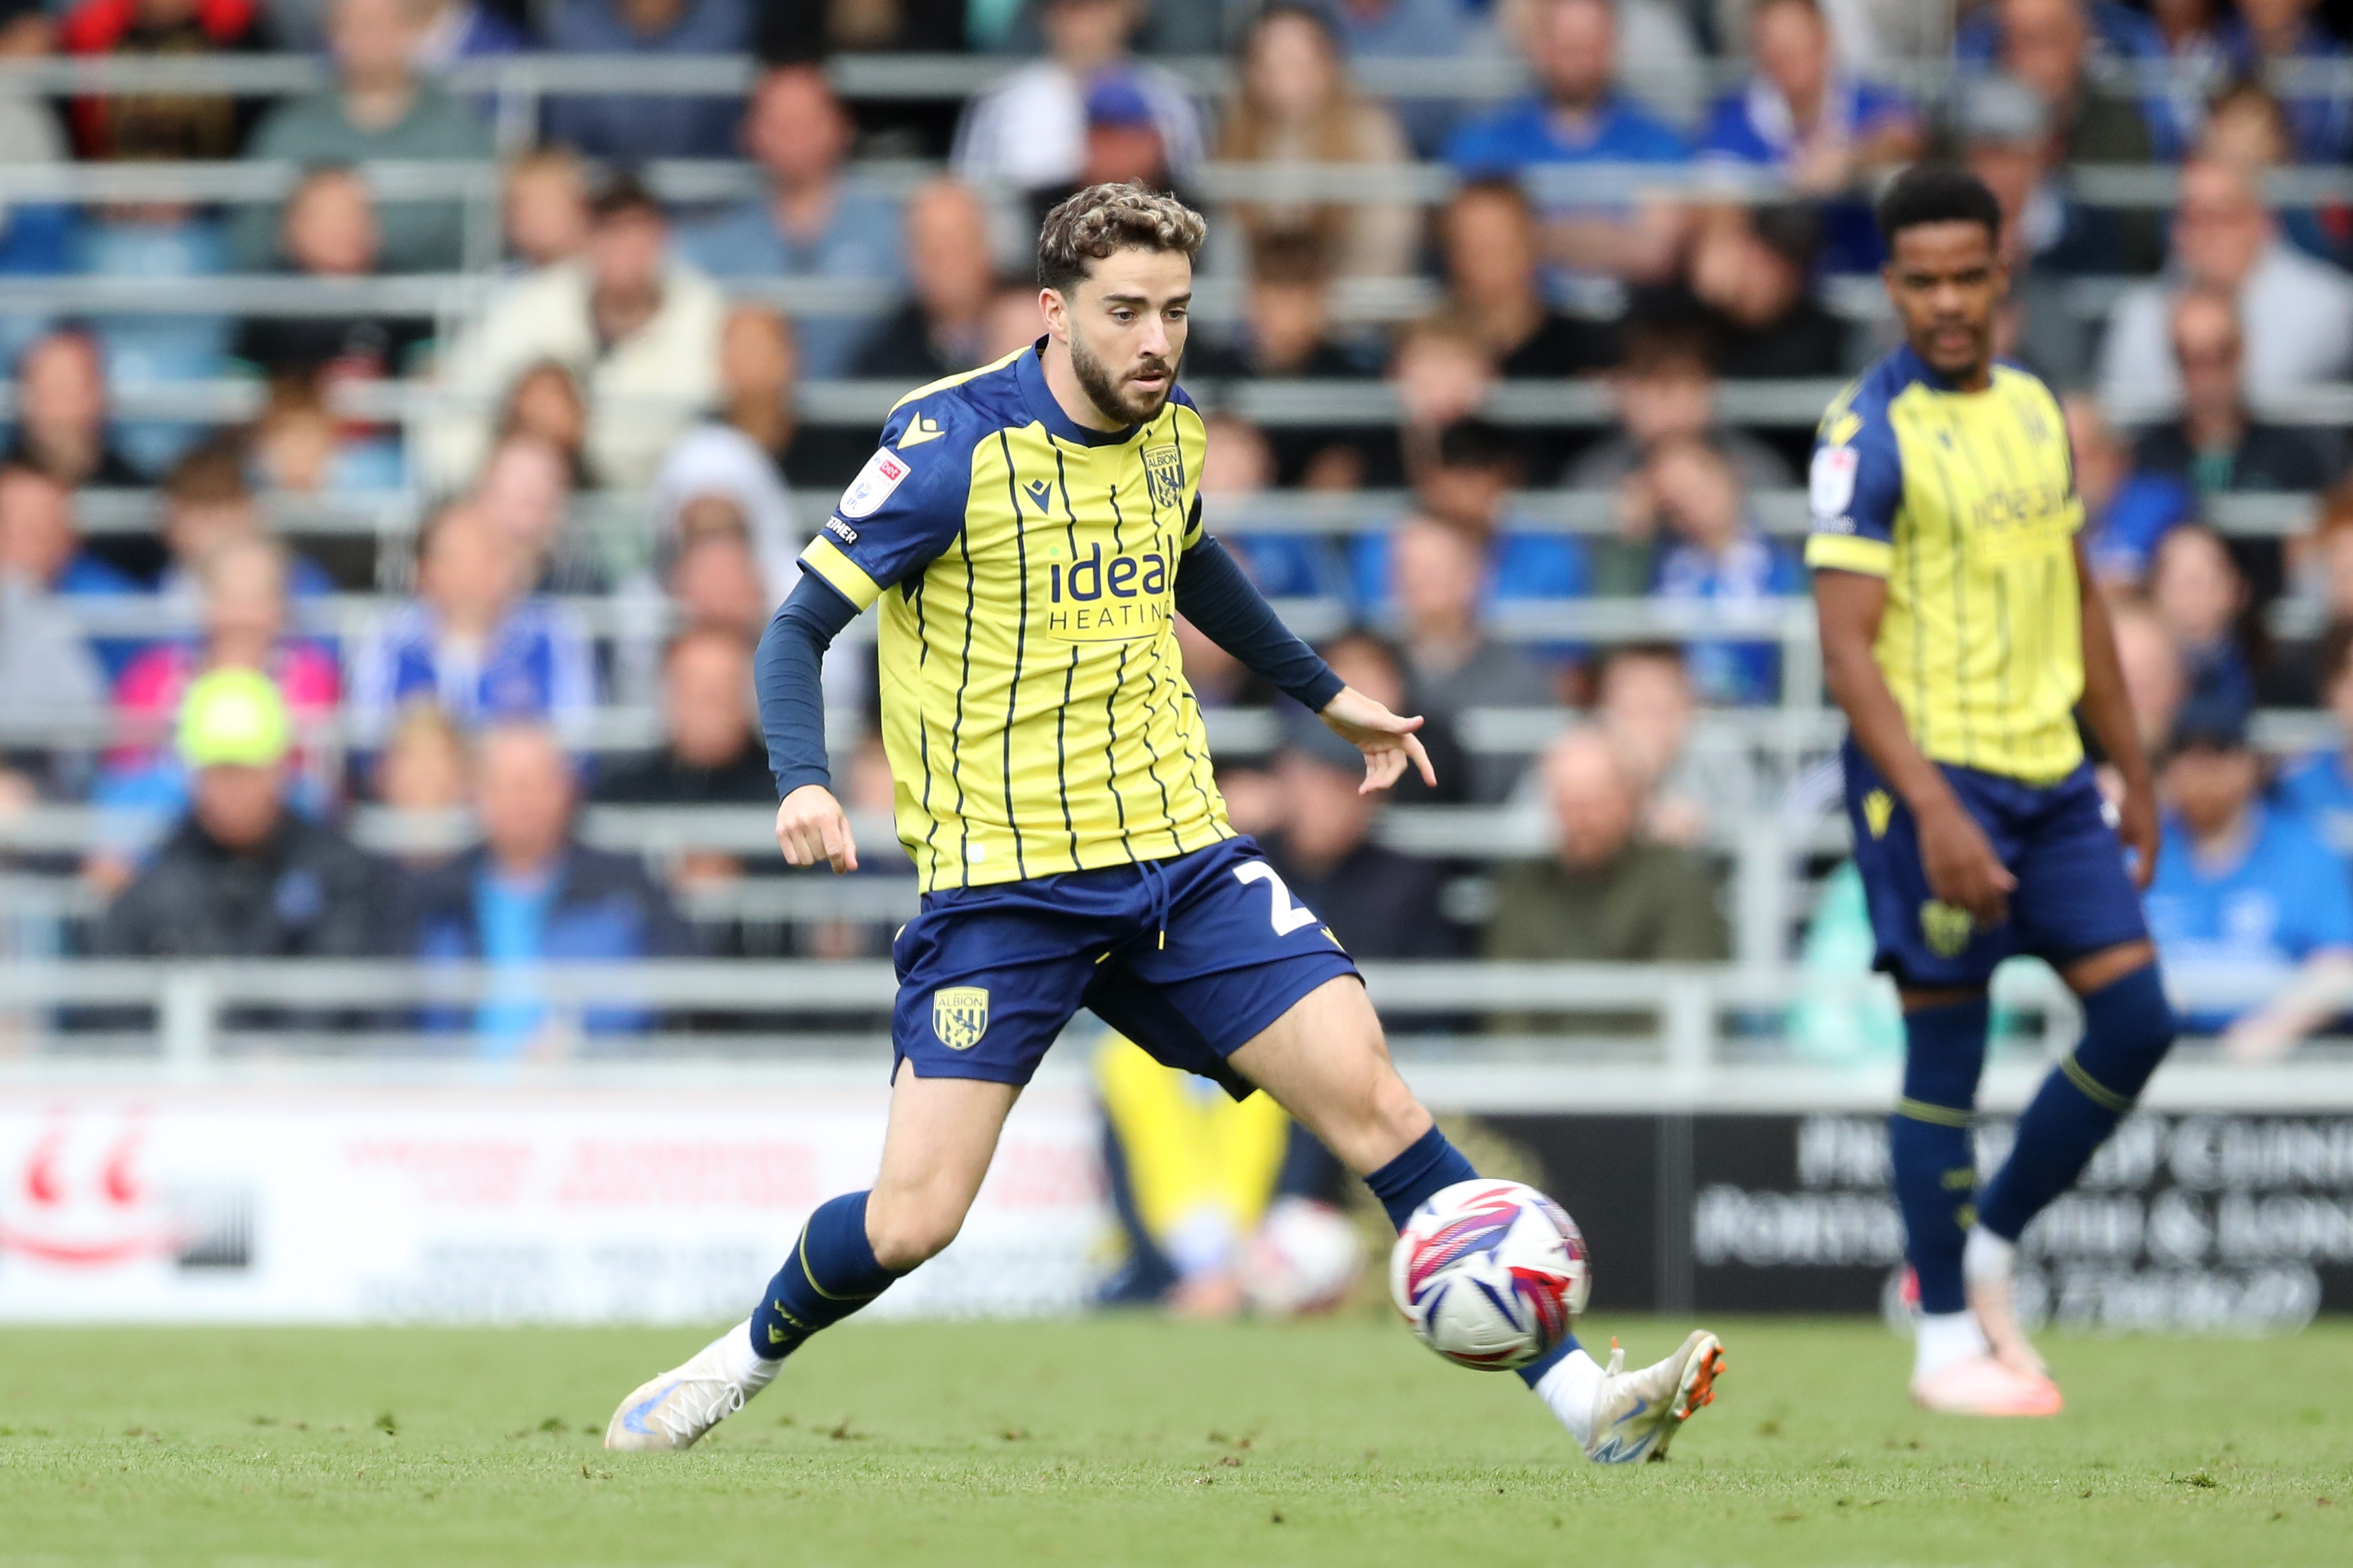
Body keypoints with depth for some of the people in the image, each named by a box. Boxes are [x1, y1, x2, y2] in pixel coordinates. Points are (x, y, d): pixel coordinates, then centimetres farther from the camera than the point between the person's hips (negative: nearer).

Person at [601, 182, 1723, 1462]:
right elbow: (799, 628, -9)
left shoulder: (1168, 435, 6)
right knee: (911, 1222, -11)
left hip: (1181, 860, 5)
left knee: (1366, 1091, -11)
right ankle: (745, 1359, 20)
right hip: (1001, 880, -5)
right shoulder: (953, 443, -12)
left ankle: (1580, 1400, -9)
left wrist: (1325, 694, 36)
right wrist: (802, 783, -26)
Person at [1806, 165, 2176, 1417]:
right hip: (1935, 772, -7)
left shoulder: (2035, 409, 11)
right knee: (1945, 1055, -2)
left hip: (2049, 774, 7)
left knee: (2136, 1020, 1)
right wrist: (1933, 810, -25)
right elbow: (1847, 648, -17)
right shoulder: (1870, 434, -11)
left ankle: (1985, 1250, 18)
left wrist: (2130, 772, 19)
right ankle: (1947, 1338, 9)